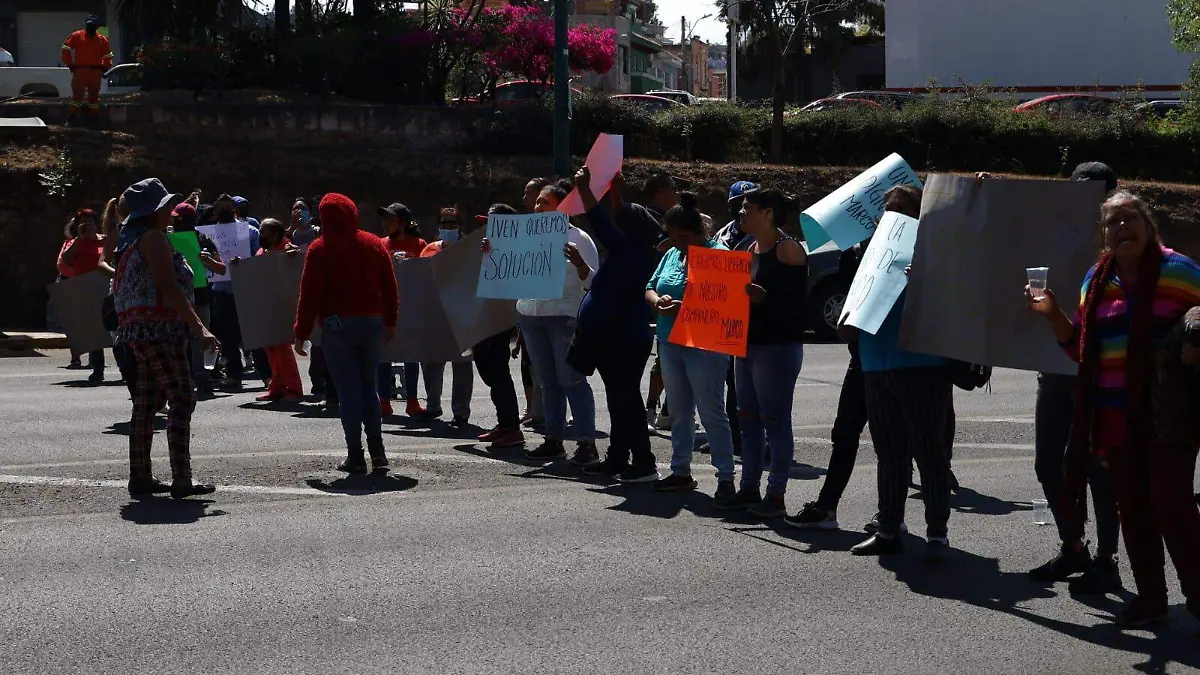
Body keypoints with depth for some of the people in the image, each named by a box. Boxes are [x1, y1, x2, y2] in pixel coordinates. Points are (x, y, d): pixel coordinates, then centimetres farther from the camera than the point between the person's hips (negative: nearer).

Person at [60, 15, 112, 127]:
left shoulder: (102, 40, 10)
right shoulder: (77, 36, 2)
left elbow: (107, 55, 20)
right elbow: (66, 49, 4)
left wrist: (105, 68, 10)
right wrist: (70, 64, 0)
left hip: (96, 72, 3)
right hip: (80, 70, -3)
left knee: (94, 96, 9)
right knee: (77, 94, -9)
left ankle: (94, 118, 16)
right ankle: (71, 119, -9)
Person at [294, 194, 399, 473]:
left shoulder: (319, 250, -6)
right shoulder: (374, 244, 7)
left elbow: (310, 294, -8)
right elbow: (390, 288, 10)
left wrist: (301, 333, -2)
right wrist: (390, 322, 20)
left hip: (337, 326, -4)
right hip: (372, 322, 4)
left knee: (348, 390, -1)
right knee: (369, 387, 13)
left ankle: (355, 456, -1)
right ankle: (377, 452, 6)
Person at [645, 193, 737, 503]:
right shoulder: (672, 255, 13)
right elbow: (650, 288, 16)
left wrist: (684, 307, -27)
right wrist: (658, 301, -8)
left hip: (704, 346, -8)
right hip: (670, 342, 8)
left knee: (712, 413, -6)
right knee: (679, 411, 15)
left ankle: (726, 478, -2)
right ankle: (680, 471, 25)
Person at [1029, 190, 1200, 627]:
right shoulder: (1097, 281, 12)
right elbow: (1081, 348, 17)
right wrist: (1054, 316, 1)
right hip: (1116, 415, 5)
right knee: (1132, 507, 8)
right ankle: (1150, 596, 18)